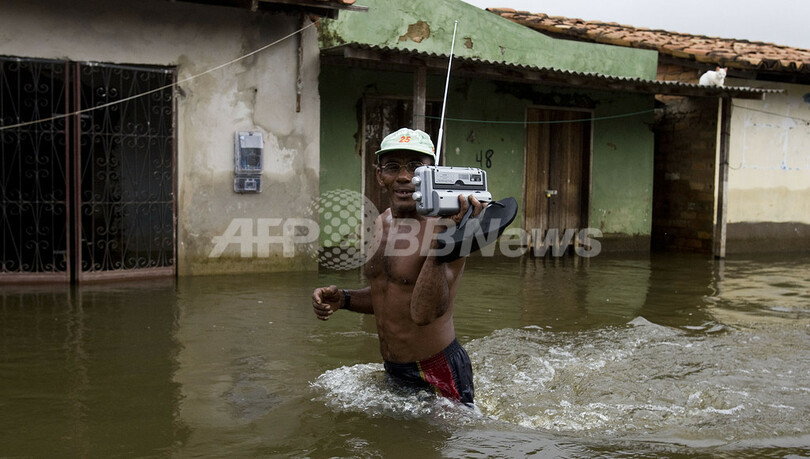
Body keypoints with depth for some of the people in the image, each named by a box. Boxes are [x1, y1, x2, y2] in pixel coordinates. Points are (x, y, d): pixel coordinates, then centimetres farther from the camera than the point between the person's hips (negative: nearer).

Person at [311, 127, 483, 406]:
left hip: (437, 377, -7)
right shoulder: (382, 223, 4)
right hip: (392, 372, 8)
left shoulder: (449, 226, -21)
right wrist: (343, 300, -1)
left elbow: (424, 313, -33)